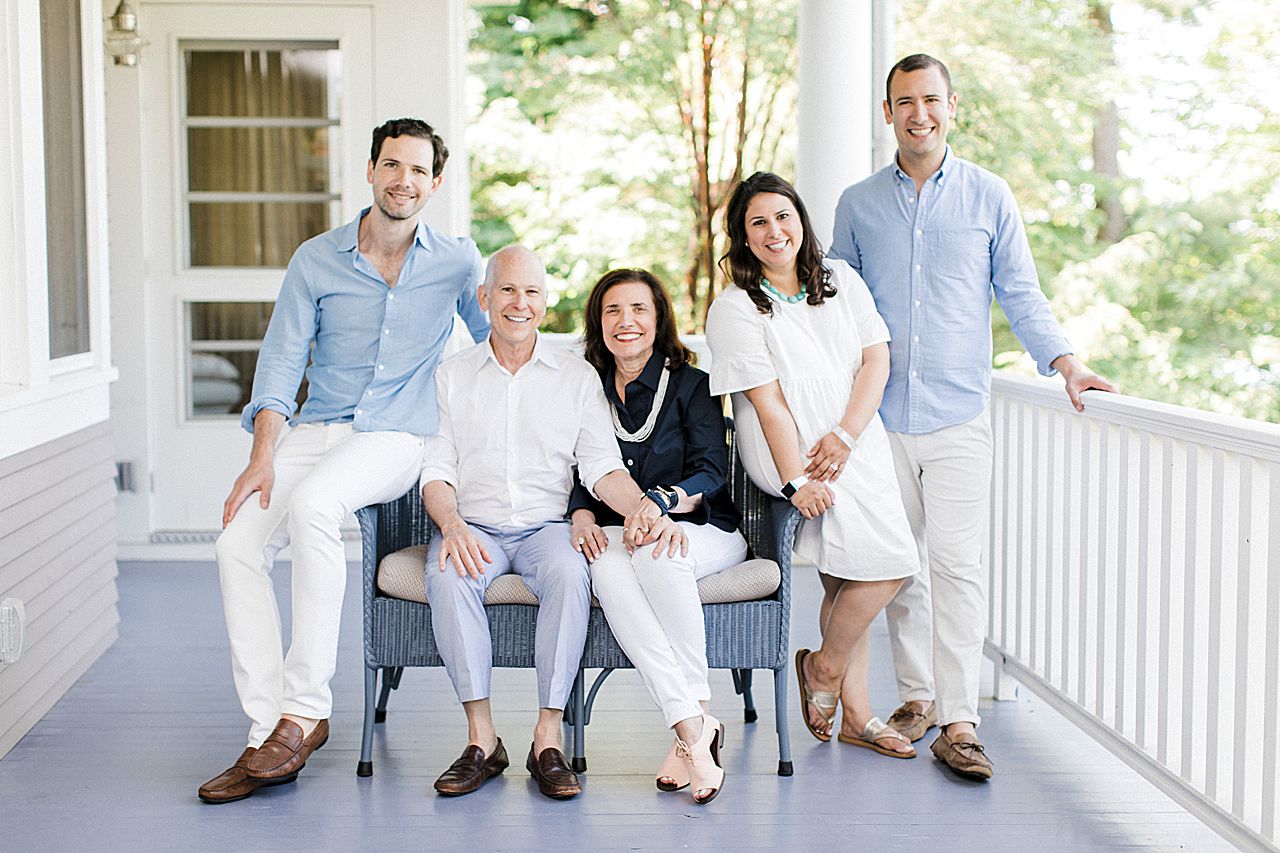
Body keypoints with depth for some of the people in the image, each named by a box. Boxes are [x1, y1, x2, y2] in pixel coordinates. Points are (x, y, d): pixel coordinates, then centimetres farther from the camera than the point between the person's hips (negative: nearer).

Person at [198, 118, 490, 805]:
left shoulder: (456, 262, 6)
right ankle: (268, 733, -16)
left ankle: (303, 709, -29)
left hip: (398, 438, -3)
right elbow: (281, 361, 3)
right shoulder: (316, 260, 7)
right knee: (238, 543, -21)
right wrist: (263, 455, -10)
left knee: (312, 503, -35)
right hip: (314, 430, 3)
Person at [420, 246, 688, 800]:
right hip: (472, 526, 1)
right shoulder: (450, 377, 11)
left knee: (569, 574, -34)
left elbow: (603, 467, 0)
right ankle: (481, 738, -27)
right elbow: (436, 473, 5)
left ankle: (548, 739, -29)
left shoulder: (577, 377, 10)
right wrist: (452, 527, -17)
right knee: (447, 577, -33)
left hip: (547, 525, 0)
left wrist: (645, 509, -21)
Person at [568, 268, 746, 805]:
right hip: (614, 533, 2)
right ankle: (694, 728, -41)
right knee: (606, 567, -36)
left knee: (656, 554, -38)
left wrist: (662, 501, -25)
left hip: (701, 531, -2)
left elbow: (711, 473, -6)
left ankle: (694, 722, -30)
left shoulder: (691, 384, 4)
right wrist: (581, 514, -11)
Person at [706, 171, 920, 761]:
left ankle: (854, 712, 9)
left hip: (856, 443, 5)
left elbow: (876, 359, 4)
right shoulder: (734, 309, -4)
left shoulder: (840, 280, 10)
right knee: (889, 561, -16)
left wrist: (844, 436, -10)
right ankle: (825, 669, 5)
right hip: (788, 451, -5)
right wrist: (796, 480, -20)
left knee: (847, 579, 0)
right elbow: (768, 403, -12)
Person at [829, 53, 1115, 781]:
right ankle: (917, 695, 22)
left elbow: (1021, 294, 7)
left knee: (957, 563, -10)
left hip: (958, 414, -2)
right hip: (881, 415, 2)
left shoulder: (989, 197, 6)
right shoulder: (858, 204, 10)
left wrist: (1065, 362, -7)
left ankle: (958, 722, -8)